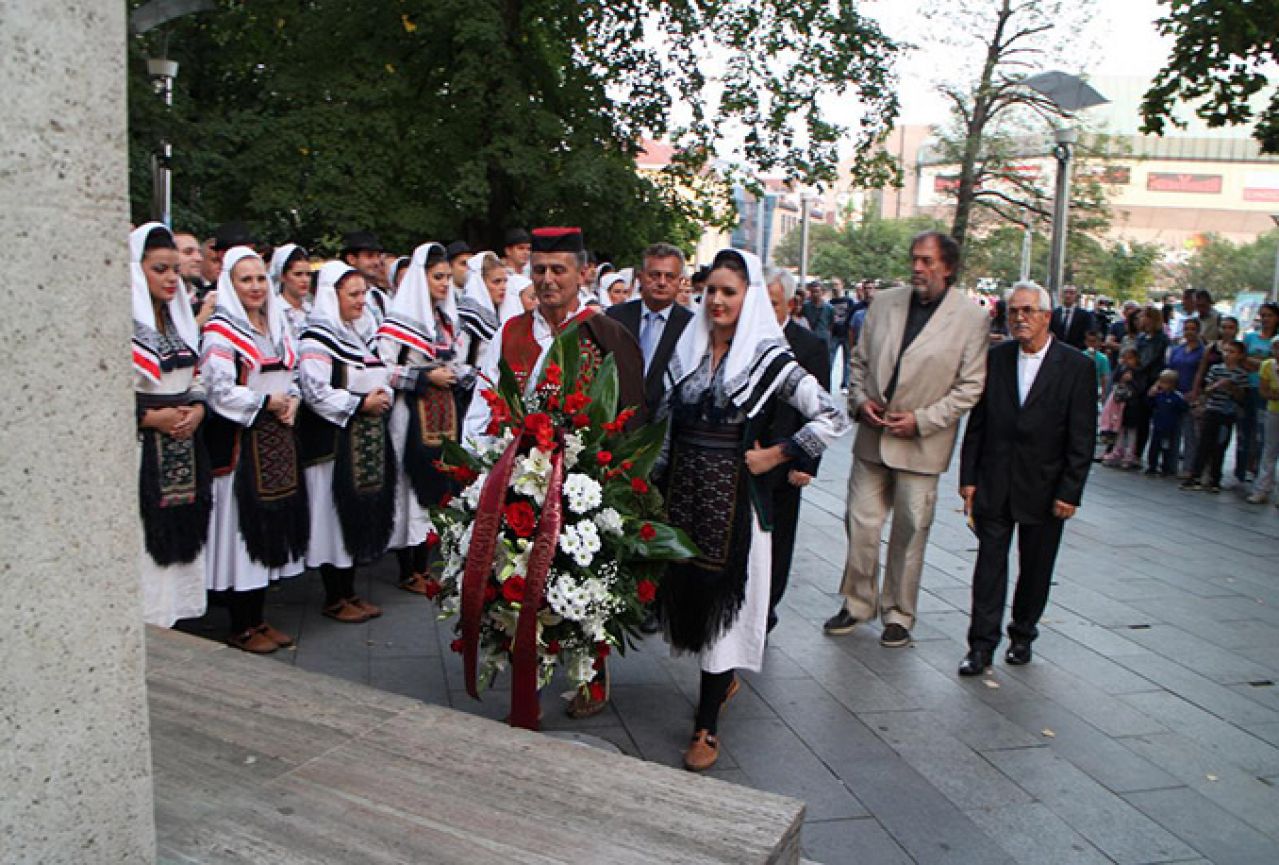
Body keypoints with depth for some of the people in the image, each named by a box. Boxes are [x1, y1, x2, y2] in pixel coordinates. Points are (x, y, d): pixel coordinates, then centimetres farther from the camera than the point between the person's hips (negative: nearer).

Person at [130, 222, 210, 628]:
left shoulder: (180, 317, 15)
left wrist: (197, 407, 0)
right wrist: (150, 417, -15)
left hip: (185, 450, 7)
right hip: (141, 449, -7)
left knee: (182, 535, 9)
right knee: (145, 543, -4)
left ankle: (176, 612, 19)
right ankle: (145, 621, 6)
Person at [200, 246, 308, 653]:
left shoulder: (277, 325, 15)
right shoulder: (220, 331, -8)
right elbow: (220, 391, -15)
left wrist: (291, 400, -1)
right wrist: (267, 402, -12)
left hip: (279, 438, 7)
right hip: (240, 440, -7)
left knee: (273, 524, 10)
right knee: (242, 527, -2)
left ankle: (258, 617, 22)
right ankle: (241, 627, 9)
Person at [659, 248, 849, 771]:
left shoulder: (768, 360, -8)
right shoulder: (687, 352, 8)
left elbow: (834, 419, -12)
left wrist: (775, 456, -11)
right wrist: (656, 485, 12)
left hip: (733, 500, -5)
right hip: (683, 493, 5)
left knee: (722, 599, 1)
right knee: (686, 588, 11)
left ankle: (707, 726, 11)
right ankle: (722, 680, 38)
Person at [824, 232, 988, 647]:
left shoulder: (971, 317, -6)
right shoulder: (884, 302, 5)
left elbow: (970, 387, -5)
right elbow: (860, 358, 13)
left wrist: (922, 419, -13)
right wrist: (860, 399, -3)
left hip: (921, 443, -3)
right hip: (872, 437, 3)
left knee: (910, 532, 7)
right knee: (860, 523, 7)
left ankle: (898, 614, 23)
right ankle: (857, 602, 25)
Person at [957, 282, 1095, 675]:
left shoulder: (1077, 367, -5)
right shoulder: (996, 358, 2)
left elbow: (1082, 437, -6)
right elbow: (977, 422, 5)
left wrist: (1070, 492, -10)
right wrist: (968, 476, 1)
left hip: (1044, 489, -1)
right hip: (993, 484, 1)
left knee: (1035, 568, 12)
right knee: (990, 562, 1)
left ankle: (1022, 635, 30)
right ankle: (982, 644, 7)